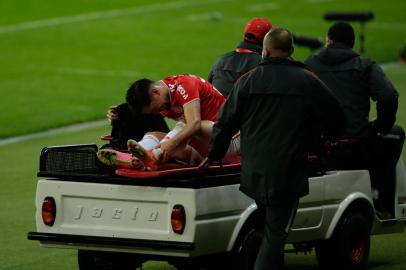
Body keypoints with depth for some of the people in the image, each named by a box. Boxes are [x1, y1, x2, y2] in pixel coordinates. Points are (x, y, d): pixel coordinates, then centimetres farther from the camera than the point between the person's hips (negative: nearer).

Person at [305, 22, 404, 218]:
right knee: (396, 135, 26)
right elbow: (388, 97, -12)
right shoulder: (366, 67, 2)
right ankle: (377, 193, 16)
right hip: (356, 153, -3)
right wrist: (382, 128, 4)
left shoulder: (309, 64, 10)